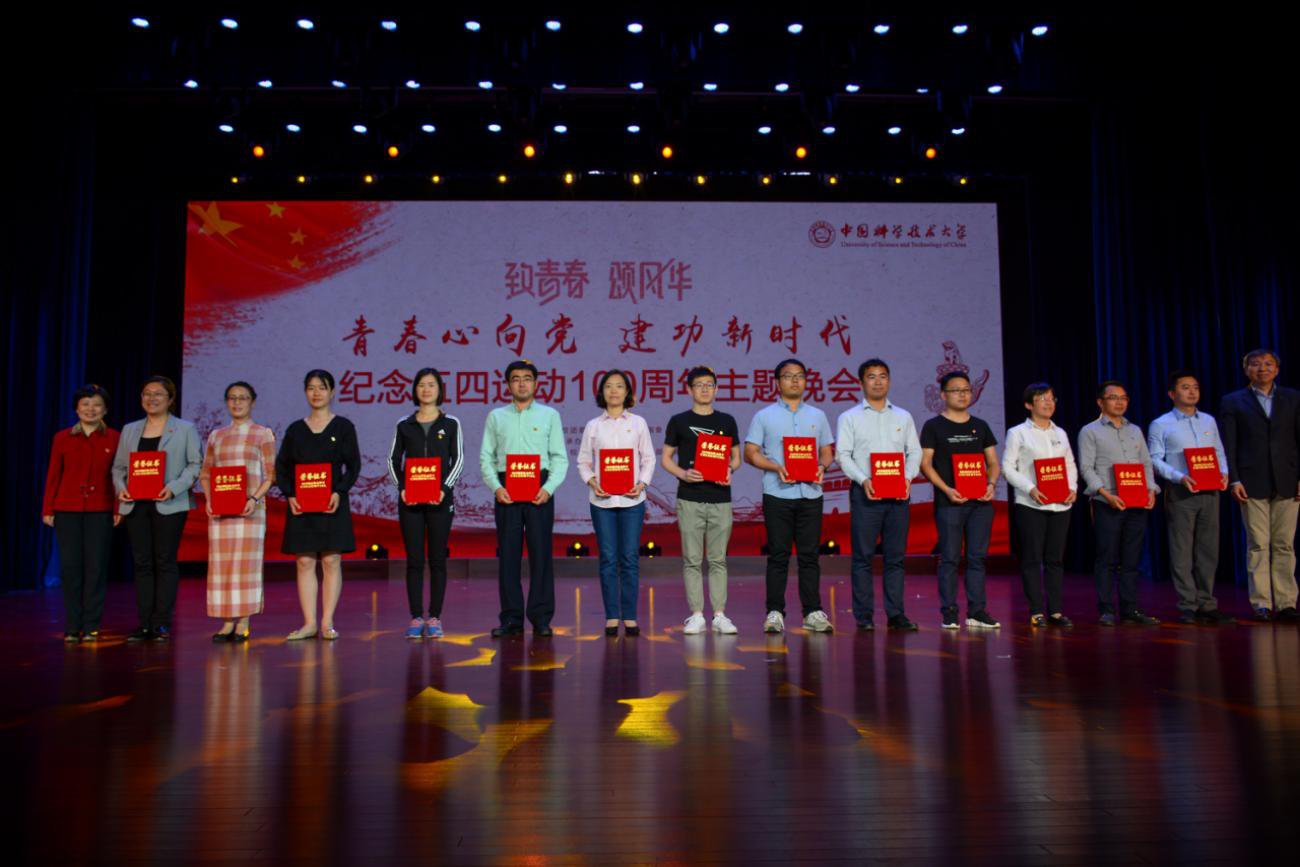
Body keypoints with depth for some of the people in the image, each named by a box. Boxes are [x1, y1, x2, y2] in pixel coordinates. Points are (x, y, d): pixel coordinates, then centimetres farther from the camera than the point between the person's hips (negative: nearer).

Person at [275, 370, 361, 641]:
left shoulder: (343, 426, 4)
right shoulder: (295, 429, 10)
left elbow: (353, 465, 0)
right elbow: (282, 467, 10)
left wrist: (339, 492, -14)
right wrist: (289, 495, -6)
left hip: (333, 504, -2)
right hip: (300, 505, 2)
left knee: (331, 561, -2)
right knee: (305, 562, 2)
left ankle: (327, 623, 3)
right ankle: (309, 623, 6)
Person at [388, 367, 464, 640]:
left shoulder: (451, 423, 4)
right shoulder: (404, 424, 7)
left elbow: (458, 460, 1)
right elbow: (393, 459, 9)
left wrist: (445, 488, -12)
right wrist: (401, 487, -6)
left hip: (440, 499, -1)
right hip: (410, 499, 1)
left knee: (437, 559, 3)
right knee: (414, 560, 2)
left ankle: (435, 618, 9)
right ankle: (416, 618, 8)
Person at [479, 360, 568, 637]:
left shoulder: (549, 415, 9)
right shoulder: (496, 417, 12)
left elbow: (560, 458, 4)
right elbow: (486, 458, 8)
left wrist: (549, 488, -10)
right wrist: (496, 487, -7)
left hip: (539, 490, -1)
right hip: (506, 490, 1)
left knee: (541, 553, -2)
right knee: (507, 554, 2)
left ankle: (541, 618, 6)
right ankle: (511, 618, 9)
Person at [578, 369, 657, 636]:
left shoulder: (638, 423, 7)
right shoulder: (593, 425, 7)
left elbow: (648, 459, 7)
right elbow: (583, 461, 8)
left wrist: (642, 484, -8)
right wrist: (592, 482, -9)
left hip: (631, 499, 0)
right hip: (602, 500, 0)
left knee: (629, 559, 1)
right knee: (608, 559, 2)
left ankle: (629, 617, 9)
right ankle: (611, 617, 10)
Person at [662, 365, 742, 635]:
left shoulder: (727, 421, 11)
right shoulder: (678, 421, 5)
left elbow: (736, 457, 15)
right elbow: (665, 458, 6)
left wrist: (729, 471, -7)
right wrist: (683, 474, -12)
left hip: (721, 499, 1)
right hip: (690, 499, -1)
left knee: (718, 559, 5)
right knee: (692, 560, 1)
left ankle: (720, 615, 10)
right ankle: (696, 615, 8)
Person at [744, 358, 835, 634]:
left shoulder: (817, 416, 15)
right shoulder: (763, 416, 6)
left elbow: (826, 452, 17)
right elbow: (751, 453, 2)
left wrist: (821, 467, -6)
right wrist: (776, 468, -14)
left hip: (810, 493, 2)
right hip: (777, 494, -2)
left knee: (809, 555, 4)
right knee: (778, 555, 0)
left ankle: (813, 612, 10)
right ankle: (775, 612, 6)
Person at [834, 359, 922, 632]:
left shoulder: (903, 417, 16)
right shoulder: (849, 417, 6)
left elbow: (915, 452, 13)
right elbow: (842, 455, -1)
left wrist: (908, 477, -5)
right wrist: (863, 480, -15)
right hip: (865, 493, -3)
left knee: (896, 556, 4)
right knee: (863, 556, -2)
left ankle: (895, 613, 10)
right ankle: (864, 615, 3)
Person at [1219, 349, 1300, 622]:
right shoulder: (1233, 402, 7)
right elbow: (1228, 445, 2)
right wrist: (1233, 480, -6)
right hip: (1252, 484, -1)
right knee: (1258, 545, 0)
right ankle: (1261, 604, 5)